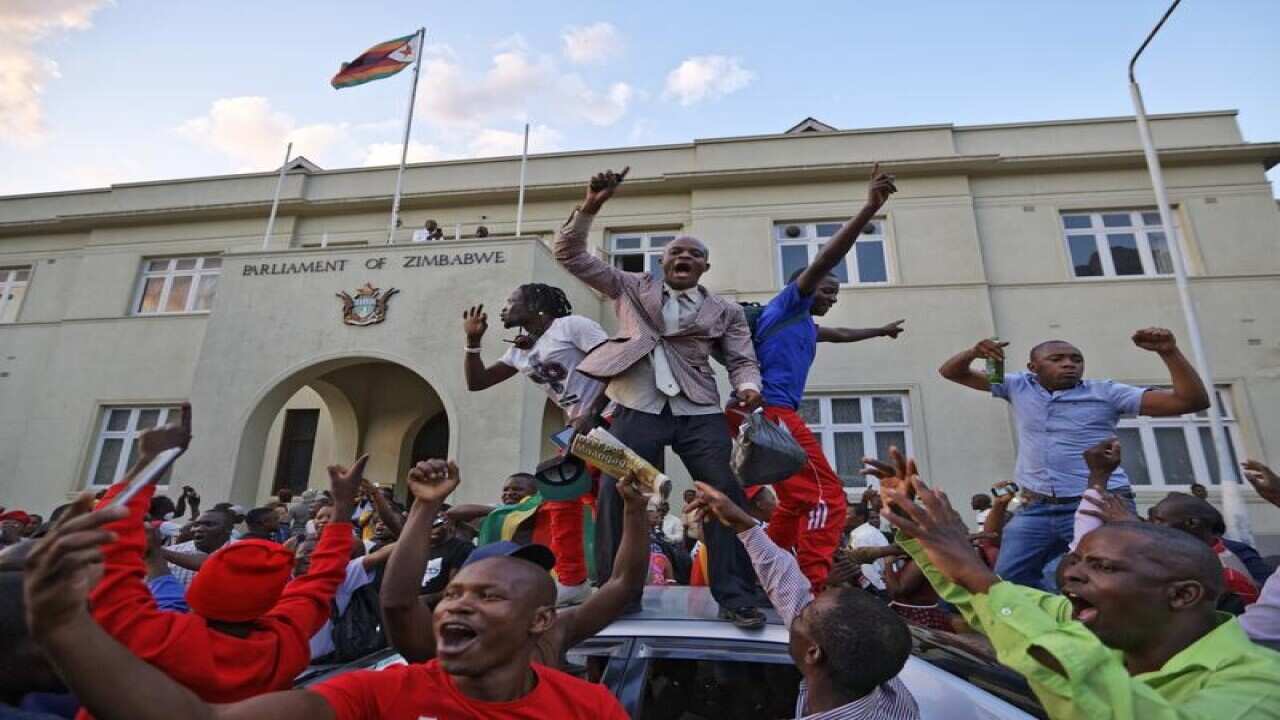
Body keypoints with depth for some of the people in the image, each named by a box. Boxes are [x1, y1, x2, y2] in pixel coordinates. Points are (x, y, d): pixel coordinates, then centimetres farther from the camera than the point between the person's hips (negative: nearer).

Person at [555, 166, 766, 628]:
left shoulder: (725, 311, 17)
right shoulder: (632, 287, 16)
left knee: (726, 495, -9)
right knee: (617, 496, -7)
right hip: (638, 407, 0)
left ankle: (735, 596, 3)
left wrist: (749, 388, -13)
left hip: (699, 411, 1)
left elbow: (742, 359, 11)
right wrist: (590, 207, 1)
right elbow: (570, 255, 15)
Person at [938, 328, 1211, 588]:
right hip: (1036, 507, 3)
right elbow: (951, 372, 10)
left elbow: (1193, 401, -4)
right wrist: (972, 352, -12)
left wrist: (1169, 352, -15)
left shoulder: (1106, 392, 1)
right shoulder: (1018, 387, 7)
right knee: (1006, 580, 3)